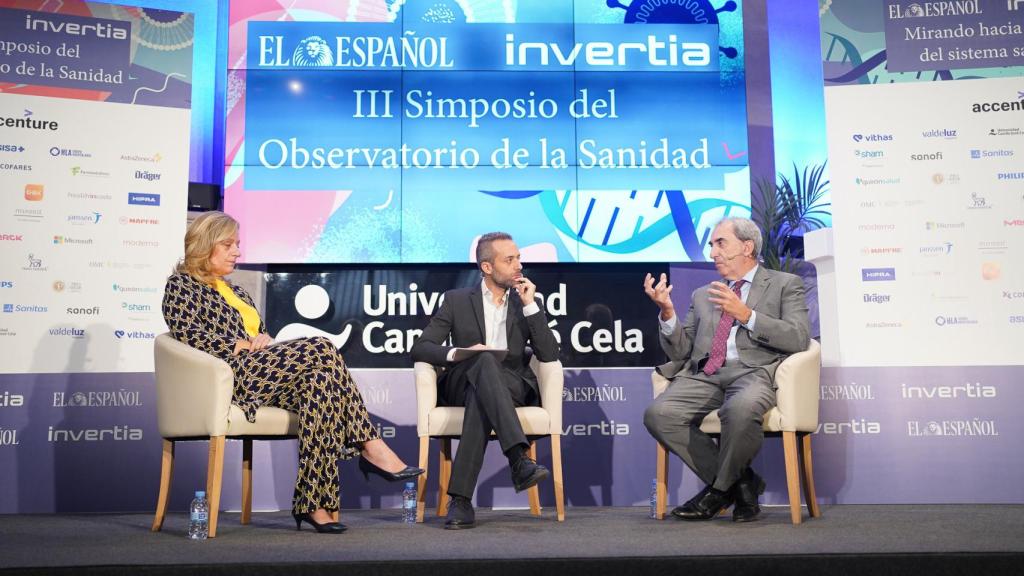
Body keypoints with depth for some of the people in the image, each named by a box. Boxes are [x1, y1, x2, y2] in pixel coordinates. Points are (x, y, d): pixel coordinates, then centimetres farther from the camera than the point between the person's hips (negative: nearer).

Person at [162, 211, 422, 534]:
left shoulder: (235, 291, 32)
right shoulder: (182, 284, 9)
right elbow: (187, 332, -9)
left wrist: (263, 338, 4)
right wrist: (240, 346, -11)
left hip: (257, 368, 8)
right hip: (230, 372, -8)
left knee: (317, 380, -27)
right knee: (321, 350, -26)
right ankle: (371, 447, -26)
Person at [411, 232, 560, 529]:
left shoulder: (525, 303, 15)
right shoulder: (456, 300, 11)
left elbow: (549, 355, 2)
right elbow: (420, 348, 3)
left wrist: (530, 305, -5)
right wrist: (455, 353, -18)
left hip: (512, 387, 1)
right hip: (462, 384, -1)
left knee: (480, 397, -37)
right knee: (485, 361, -38)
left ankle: (461, 499, -43)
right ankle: (519, 459, -51)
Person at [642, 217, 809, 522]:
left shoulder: (785, 285, 15)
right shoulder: (702, 295, 26)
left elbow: (798, 339, -2)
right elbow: (680, 351, 20)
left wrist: (746, 315, -11)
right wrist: (667, 311, 2)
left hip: (754, 371, -4)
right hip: (704, 375, 4)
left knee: (740, 409, -39)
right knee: (658, 414, -25)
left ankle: (720, 488, -9)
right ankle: (740, 483, -9)